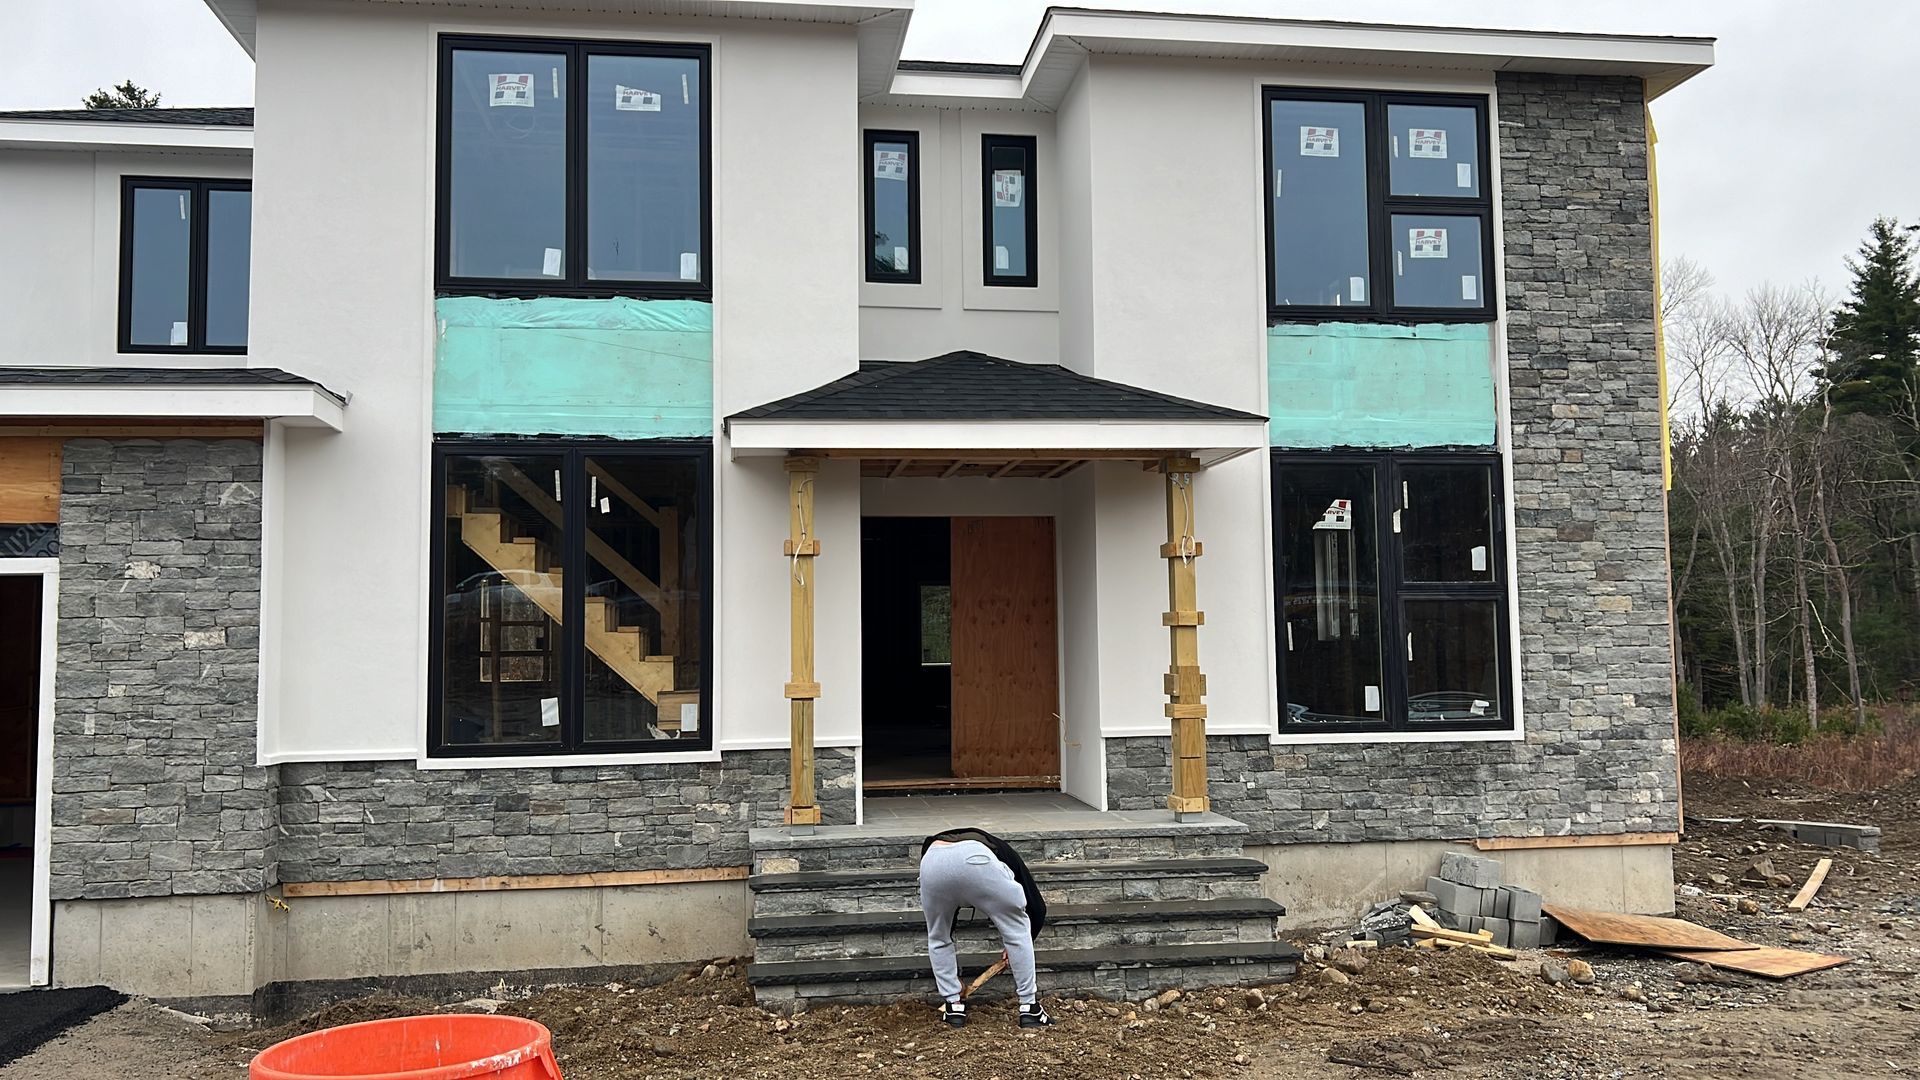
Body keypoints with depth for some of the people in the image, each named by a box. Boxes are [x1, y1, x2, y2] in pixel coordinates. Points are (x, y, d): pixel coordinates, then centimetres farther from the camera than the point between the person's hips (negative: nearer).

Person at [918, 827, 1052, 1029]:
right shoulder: (1001, 851, 41)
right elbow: (1037, 908, 30)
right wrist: (1017, 945, 45)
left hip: (932, 862, 2)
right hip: (977, 861, -2)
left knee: (937, 938, 31)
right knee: (1017, 931, 21)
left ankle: (953, 1006, 30)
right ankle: (1029, 1008, 23)